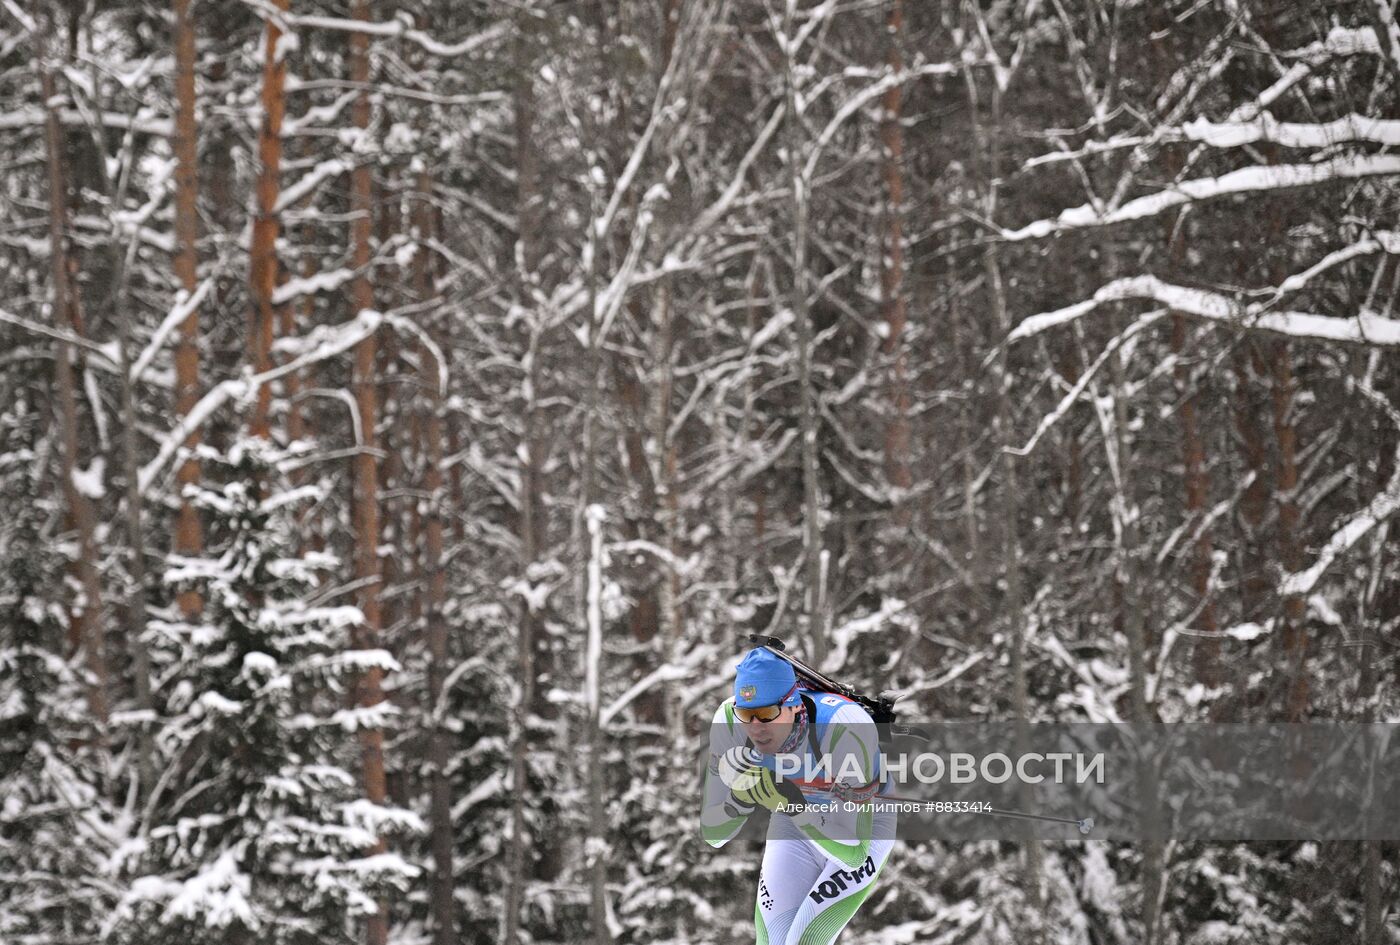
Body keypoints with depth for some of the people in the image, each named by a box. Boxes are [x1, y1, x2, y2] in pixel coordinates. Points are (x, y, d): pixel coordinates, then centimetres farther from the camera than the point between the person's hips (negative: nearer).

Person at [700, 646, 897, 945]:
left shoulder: (846, 727, -39)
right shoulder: (729, 720, -27)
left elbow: (853, 851, -37)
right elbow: (712, 833, -18)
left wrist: (790, 802, -50)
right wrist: (740, 800, -40)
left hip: (865, 828, -4)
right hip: (793, 828, 4)